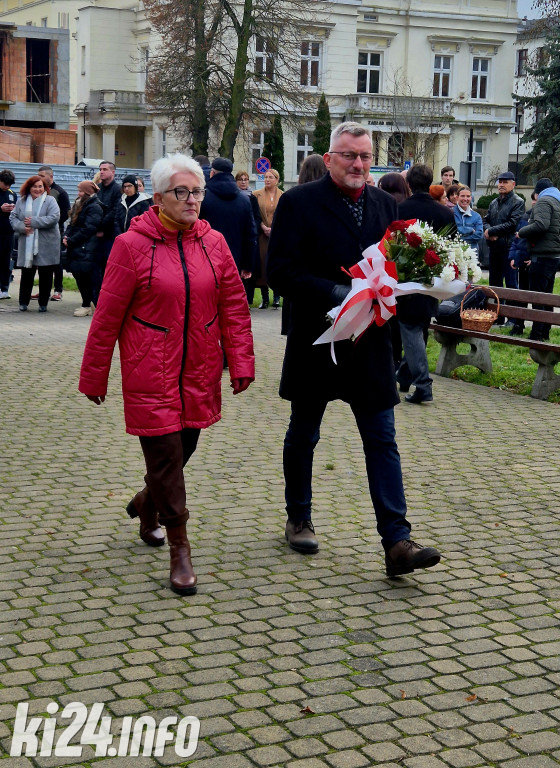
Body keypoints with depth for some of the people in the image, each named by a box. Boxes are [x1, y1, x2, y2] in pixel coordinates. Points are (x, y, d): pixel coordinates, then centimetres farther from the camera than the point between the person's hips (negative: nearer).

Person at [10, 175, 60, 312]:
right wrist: (22, 227, -12)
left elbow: (54, 218, -15)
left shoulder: (50, 201, -2)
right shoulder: (21, 201, 8)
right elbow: (13, 218, 8)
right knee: (27, 274, 5)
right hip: (27, 245, 2)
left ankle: (43, 303, 15)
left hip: (46, 245, -2)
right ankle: (23, 302, 15)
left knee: (45, 275, 4)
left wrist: (33, 222, -16)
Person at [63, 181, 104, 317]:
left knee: (83, 276, -6)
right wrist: (66, 236, 2)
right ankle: (88, 303, 18)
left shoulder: (94, 207, -12)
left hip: (85, 249, -9)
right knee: (78, 275, 9)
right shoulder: (79, 205, 18)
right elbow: (72, 223, 21)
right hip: (75, 248, 9)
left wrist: (71, 240, -15)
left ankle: (87, 306, 1)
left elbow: (88, 229, -18)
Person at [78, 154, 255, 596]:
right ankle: (179, 550, 8)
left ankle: (147, 506, 44)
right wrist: (93, 377, 0)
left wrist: (241, 362, 1)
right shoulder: (132, 245, -8)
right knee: (166, 457, -4)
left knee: (184, 448, 14)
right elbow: (107, 318, -4)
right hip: (151, 375, -4)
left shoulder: (213, 242, 4)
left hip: (199, 373, 4)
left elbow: (234, 306, 7)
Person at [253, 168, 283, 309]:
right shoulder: (257, 195, 6)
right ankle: (265, 298, 8)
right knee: (263, 264, -1)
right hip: (262, 235, 0)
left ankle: (276, 297, 8)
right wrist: (263, 227, -11)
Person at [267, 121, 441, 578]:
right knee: (303, 436, 14)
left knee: (382, 441, -1)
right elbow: (280, 272, -14)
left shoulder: (385, 205, 7)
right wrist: (335, 293, -23)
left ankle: (397, 542, -2)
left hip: (371, 342, 3)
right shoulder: (299, 202, -7)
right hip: (317, 340, -3)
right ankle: (299, 520, 33)